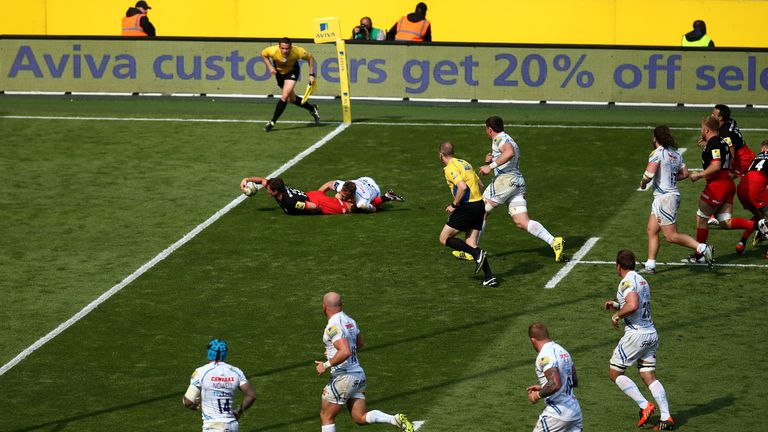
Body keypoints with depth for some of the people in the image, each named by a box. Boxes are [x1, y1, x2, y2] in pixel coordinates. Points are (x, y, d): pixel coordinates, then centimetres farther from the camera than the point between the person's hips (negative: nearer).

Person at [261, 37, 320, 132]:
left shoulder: (297, 52, -35)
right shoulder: (273, 51, -34)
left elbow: (310, 58, -14)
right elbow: (263, 54, -9)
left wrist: (311, 75, -17)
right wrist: (270, 67, -22)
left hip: (292, 72, -3)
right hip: (279, 72, 3)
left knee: (284, 96, -22)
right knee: (291, 99, 12)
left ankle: (272, 122, -14)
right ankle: (312, 109, 36)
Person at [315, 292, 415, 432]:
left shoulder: (333, 327, -19)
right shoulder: (349, 321, 9)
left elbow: (345, 352, -31)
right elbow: (359, 343, 26)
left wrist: (326, 365, -20)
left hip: (343, 377, -8)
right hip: (359, 375, 8)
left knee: (326, 416, 8)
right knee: (360, 418, 9)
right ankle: (396, 420, -9)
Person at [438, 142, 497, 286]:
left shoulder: (450, 168, -10)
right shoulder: (464, 163, 18)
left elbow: (462, 186, -24)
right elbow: (480, 185, 21)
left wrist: (454, 205, -14)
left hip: (467, 207, -8)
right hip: (479, 204, 8)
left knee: (444, 238, 1)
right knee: (471, 244, 9)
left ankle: (477, 254, -13)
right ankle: (489, 276, -5)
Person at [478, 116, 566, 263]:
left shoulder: (499, 138, -3)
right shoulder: (509, 140, 29)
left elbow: (509, 152, -24)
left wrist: (490, 166, -23)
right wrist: (492, 160, 22)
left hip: (506, 179, -9)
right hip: (518, 182, 9)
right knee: (522, 222, -3)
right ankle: (554, 242, -18)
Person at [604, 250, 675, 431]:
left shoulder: (627, 282, -13)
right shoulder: (642, 280, 16)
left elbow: (633, 306, -28)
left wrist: (616, 315, -12)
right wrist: (616, 305, 24)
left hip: (636, 334, -8)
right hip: (651, 334, 8)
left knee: (615, 373, 3)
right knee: (649, 376, 7)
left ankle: (644, 406, -7)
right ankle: (666, 417, -5)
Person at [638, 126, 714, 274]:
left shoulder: (657, 153, -14)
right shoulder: (676, 153, 10)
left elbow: (649, 174, -22)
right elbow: (684, 173, 16)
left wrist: (643, 182, -2)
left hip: (664, 198, -9)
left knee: (671, 236, -5)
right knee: (651, 230, 12)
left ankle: (703, 248, -9)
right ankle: (650, 266, 13)